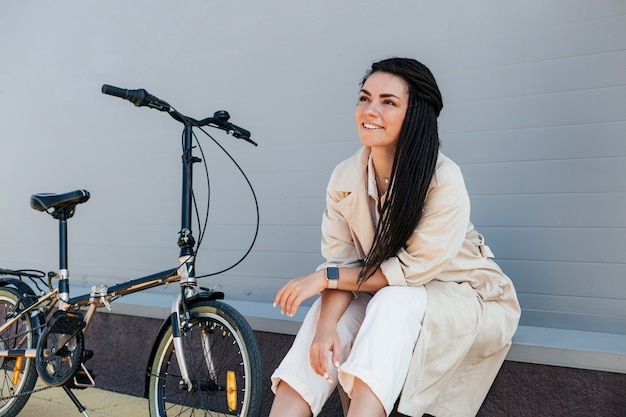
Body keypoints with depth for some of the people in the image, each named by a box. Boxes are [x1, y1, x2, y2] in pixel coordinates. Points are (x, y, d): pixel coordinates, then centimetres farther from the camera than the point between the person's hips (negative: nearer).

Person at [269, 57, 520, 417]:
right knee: (325, 314, -22)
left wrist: (325, 278, -23)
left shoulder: (444, 181, -24)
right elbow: (341, 261, -11)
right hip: (385, 302, 5)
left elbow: (410, 270, -22)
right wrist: (326, 326, -28)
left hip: (468, 299, -4)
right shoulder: (344, 177, -9)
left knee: (394, 301, -34)